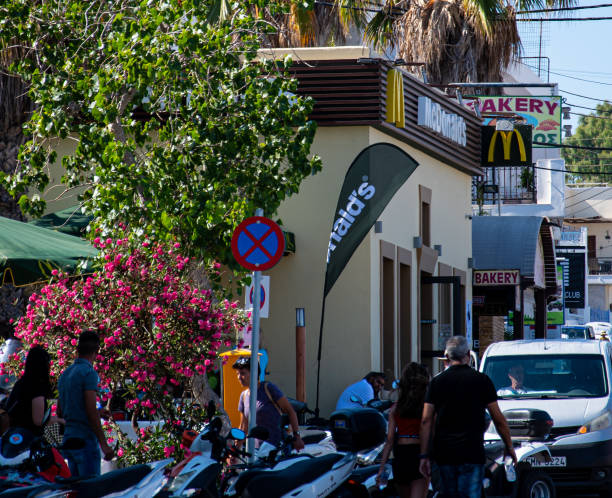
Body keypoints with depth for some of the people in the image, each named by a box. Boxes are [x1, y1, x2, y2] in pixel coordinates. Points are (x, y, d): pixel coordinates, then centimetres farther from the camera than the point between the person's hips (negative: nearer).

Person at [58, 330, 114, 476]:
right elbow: (92, 411, -17)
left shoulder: (65, 374, 14)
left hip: (68, 438, 8)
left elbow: (60, 411, 20)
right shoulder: (89, 373, -11)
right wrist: (104, 444, -16)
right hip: (85, 438, -8)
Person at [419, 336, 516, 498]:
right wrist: (509, 447, 13)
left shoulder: (437, 382, 5)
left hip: (443, 453, 3)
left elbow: (426, 421, 1)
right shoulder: (481, 380, 0)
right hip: (472, 453, -3)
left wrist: (424, 455, 4)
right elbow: (498, 419, 1)